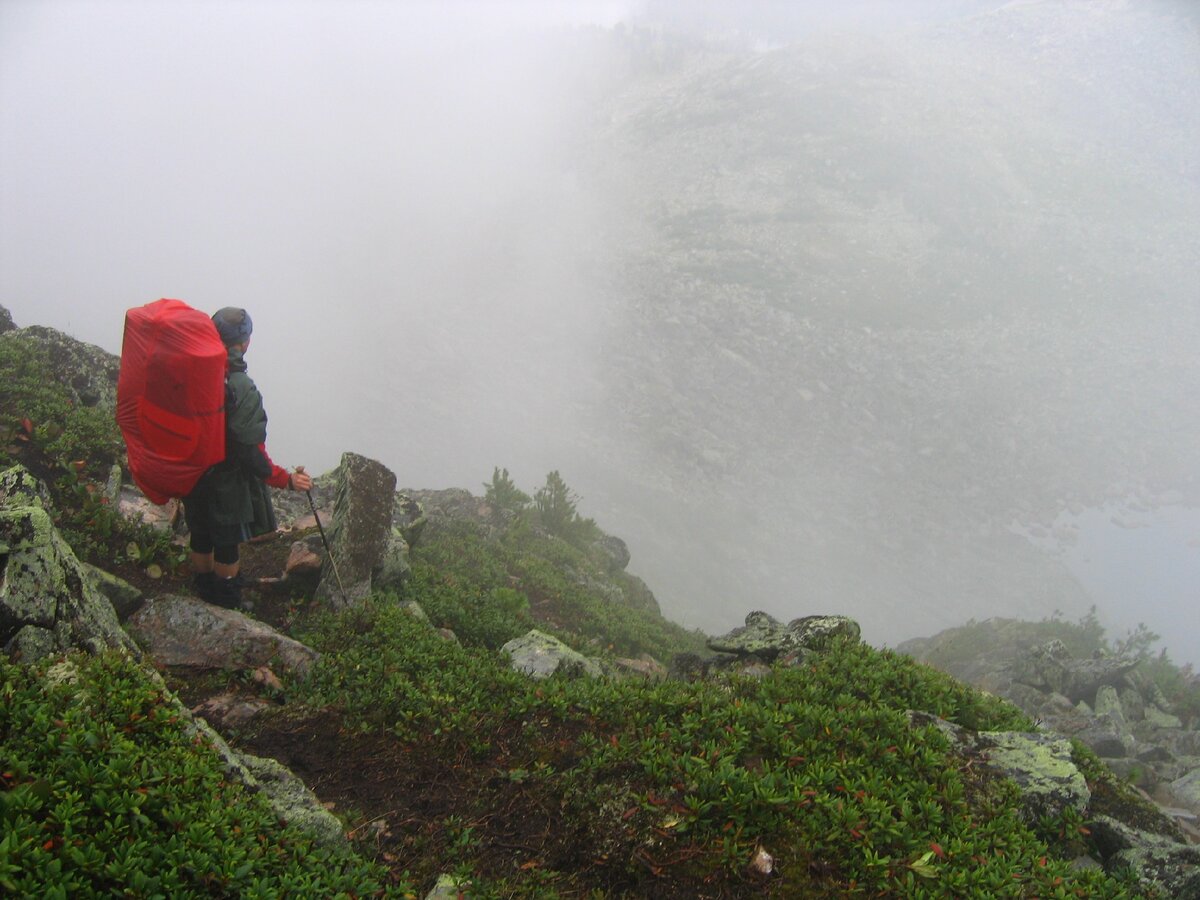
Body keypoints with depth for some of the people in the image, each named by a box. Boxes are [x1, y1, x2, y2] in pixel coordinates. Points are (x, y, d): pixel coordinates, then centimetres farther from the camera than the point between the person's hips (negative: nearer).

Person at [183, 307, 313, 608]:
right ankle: (228, 611, 34)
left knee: (201, 541, 25)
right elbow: (250, 451, -27)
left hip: (192, 477, 6)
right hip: (229, 483, -6)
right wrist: (286, 480, -16)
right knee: (229, 549, 15)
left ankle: (204, 596, 47)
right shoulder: (241, 389, -30)